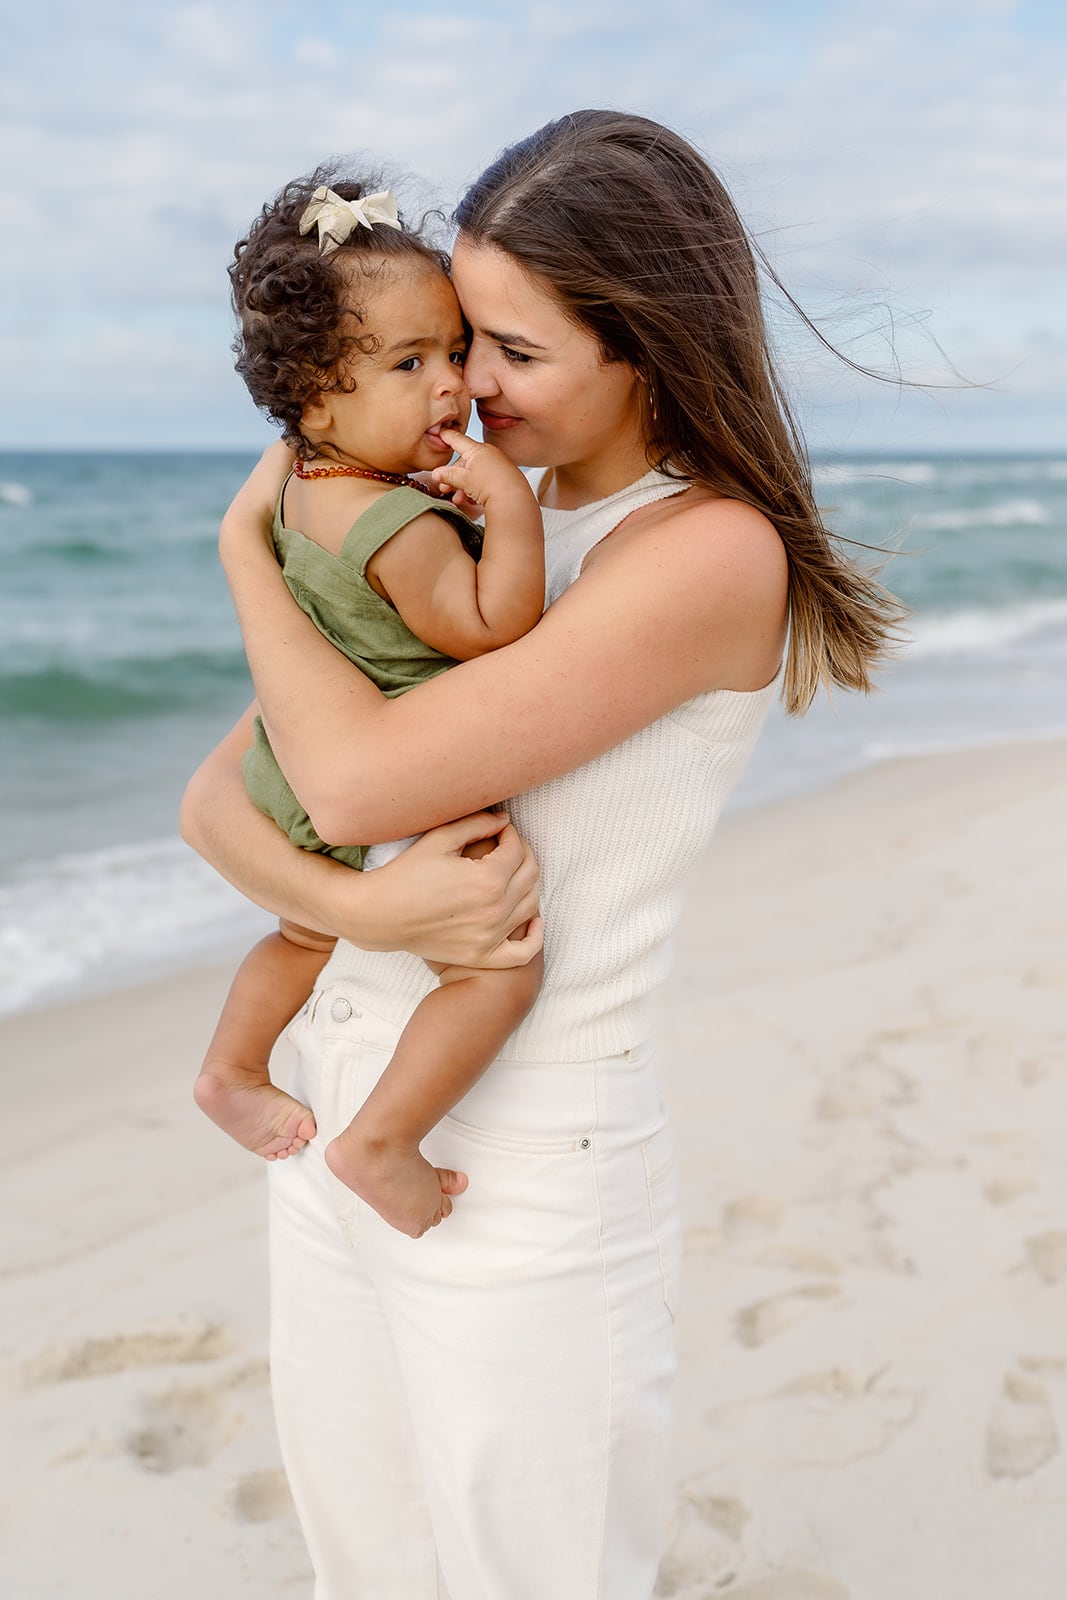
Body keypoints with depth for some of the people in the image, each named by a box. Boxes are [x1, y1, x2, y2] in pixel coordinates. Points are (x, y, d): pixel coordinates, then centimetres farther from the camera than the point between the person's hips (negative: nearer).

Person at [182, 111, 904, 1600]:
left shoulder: (716, 551, -16)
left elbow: (357, 777, -24)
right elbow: (215, 795, 2)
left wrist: (250, 543, -7)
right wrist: (367, 902, -19)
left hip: (529, 1182, -7)